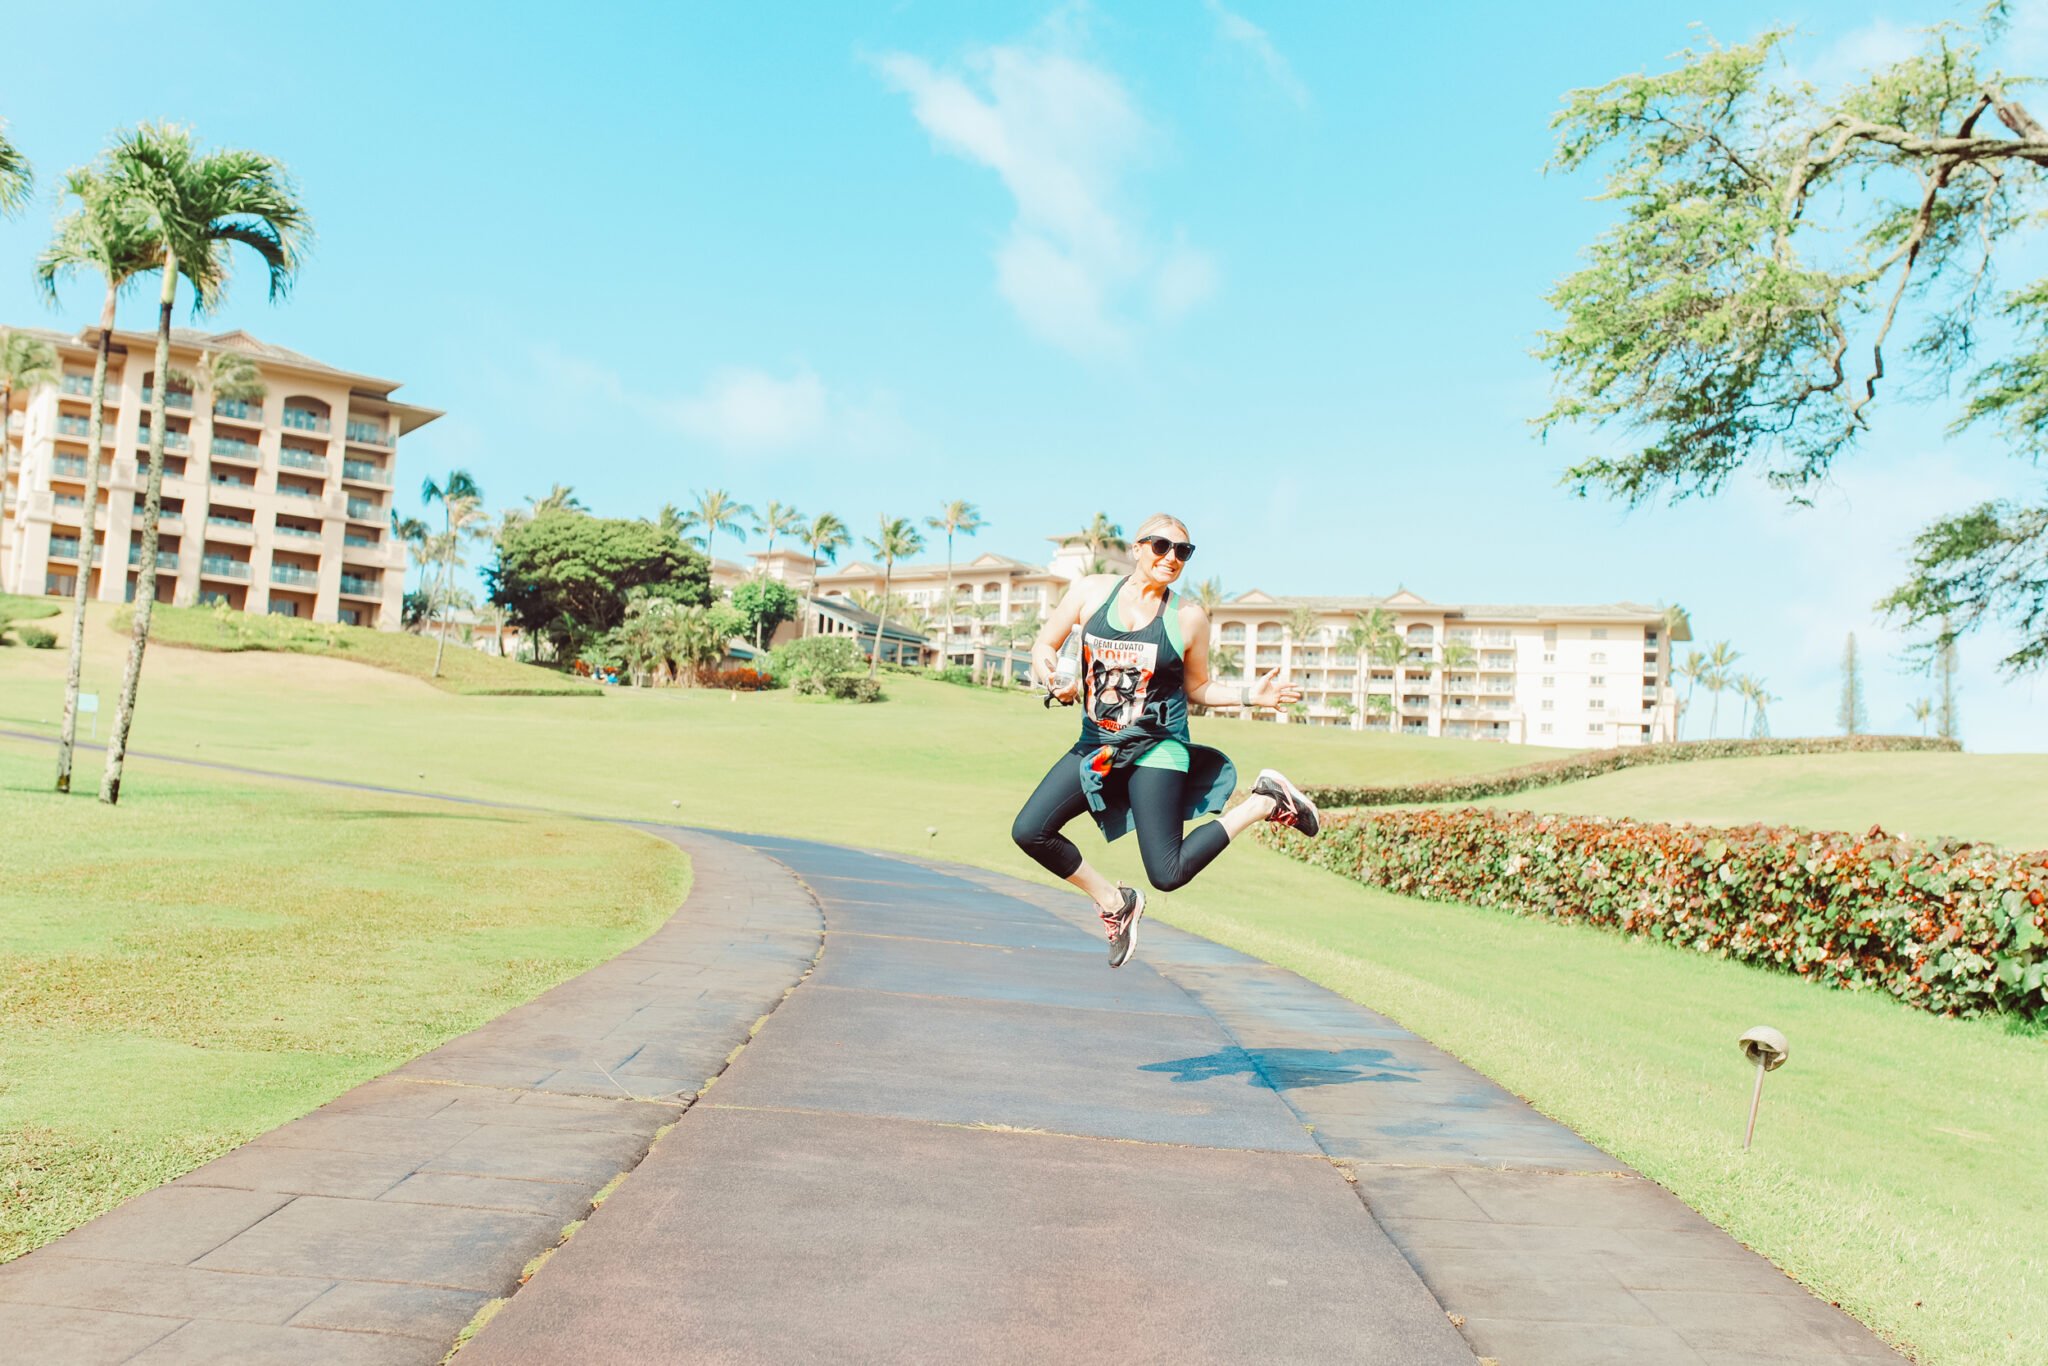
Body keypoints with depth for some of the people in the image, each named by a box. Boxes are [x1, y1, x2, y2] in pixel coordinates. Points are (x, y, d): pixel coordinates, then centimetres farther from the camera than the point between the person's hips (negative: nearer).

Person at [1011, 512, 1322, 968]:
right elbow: (1044, 646, 8)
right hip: (1096, 746, 4)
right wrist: (1055, 677, -13)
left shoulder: (1188, 617, -5)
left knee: (1167, 875, -11)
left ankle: (1265, 802, 10)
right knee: (1029, 832, -6)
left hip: (1157, 749, -3)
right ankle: (1114, 903, 15)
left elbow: (1197, 688, 8)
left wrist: (1250, 694, -7)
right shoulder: (1091, 590, -1)